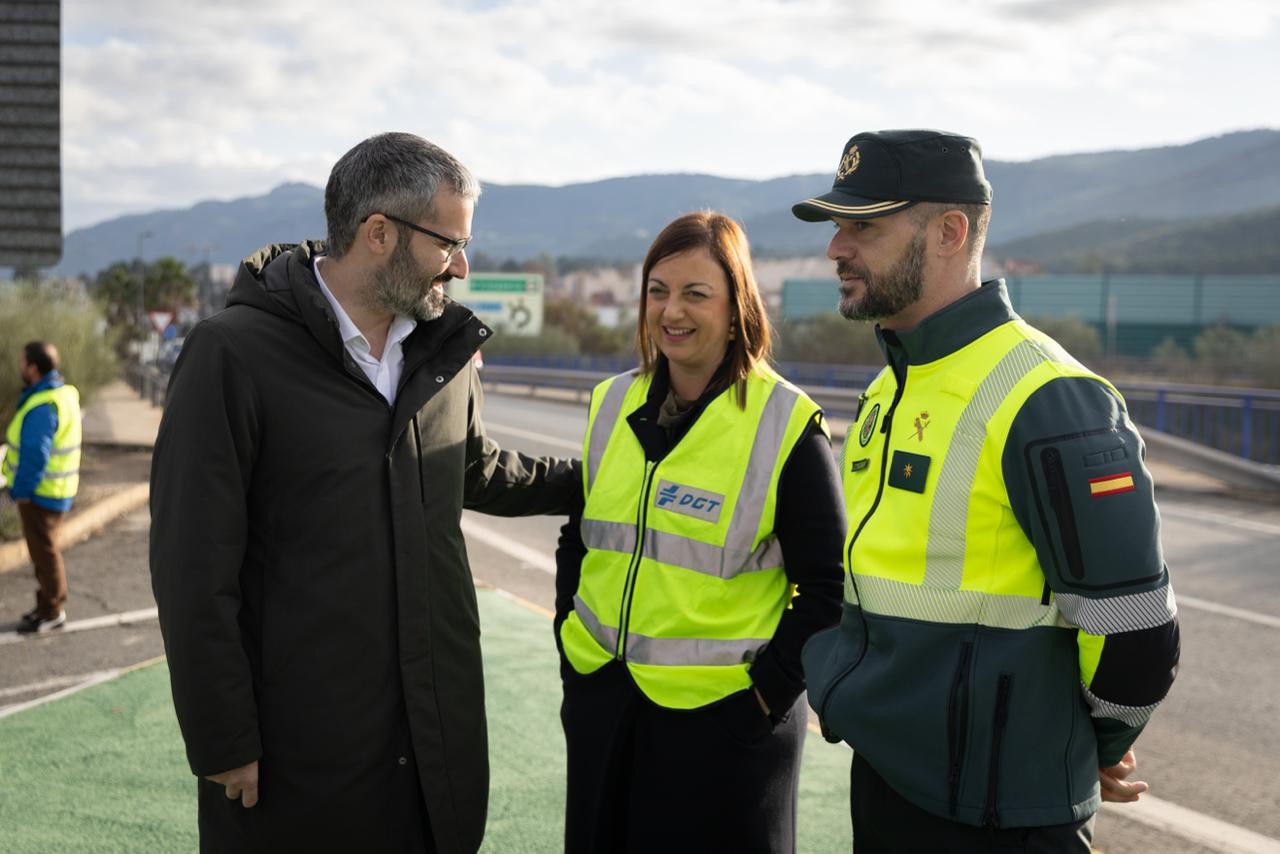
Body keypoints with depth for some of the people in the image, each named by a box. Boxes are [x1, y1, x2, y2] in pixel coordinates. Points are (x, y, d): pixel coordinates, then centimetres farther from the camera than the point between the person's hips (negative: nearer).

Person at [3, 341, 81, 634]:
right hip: (56, 489, 10)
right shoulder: (65, 393, 6)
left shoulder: (43, 407, -25)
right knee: (44, 547, 19)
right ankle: (48, 605, 30)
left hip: (41, 493, -10)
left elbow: (35, 454, -26)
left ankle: (51, 612, 13)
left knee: (43, 549, 2)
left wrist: (21, 490, -16)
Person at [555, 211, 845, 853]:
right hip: (601, 703, 5)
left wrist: (768, 693, -11)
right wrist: (570, 644, 8)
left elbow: (825, 590, -8)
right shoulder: (612, 404, 5)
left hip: (721, 717, -5)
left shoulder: (786, 425, -10)